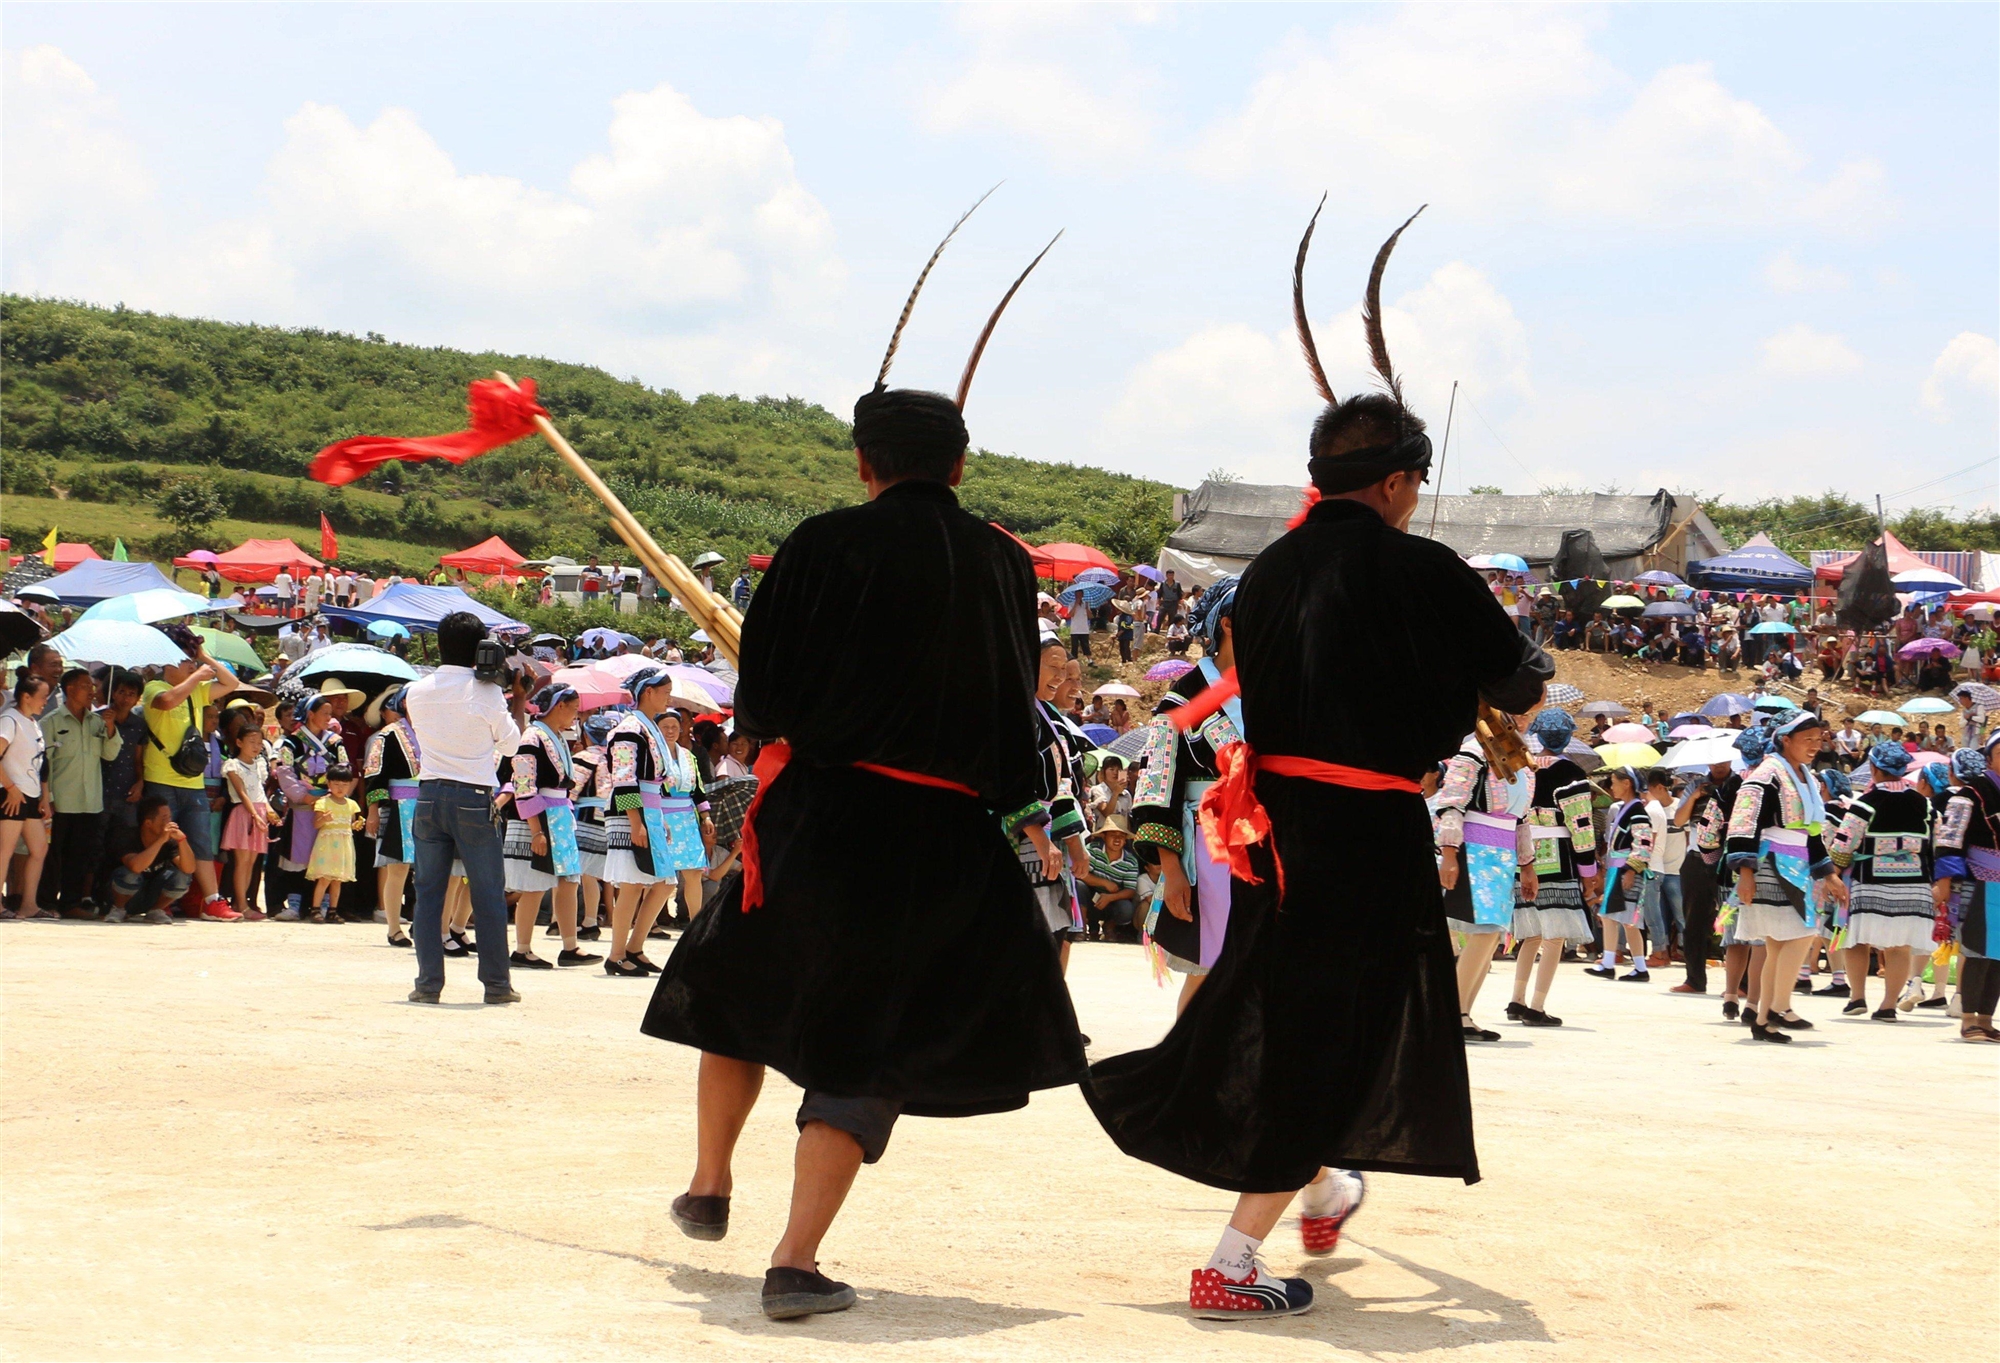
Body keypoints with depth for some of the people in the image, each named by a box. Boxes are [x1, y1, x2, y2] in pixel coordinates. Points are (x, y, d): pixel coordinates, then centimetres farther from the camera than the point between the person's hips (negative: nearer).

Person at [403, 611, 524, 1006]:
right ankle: (496, 983, 7)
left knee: (428, 892, 7)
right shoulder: (487, 693, -9)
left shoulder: (417, 692, 3)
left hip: (429, 796, 3)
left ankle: (429, 982, 4)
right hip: (473, 798, -3)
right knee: (488, 894, 5)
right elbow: (510, 743, 3)